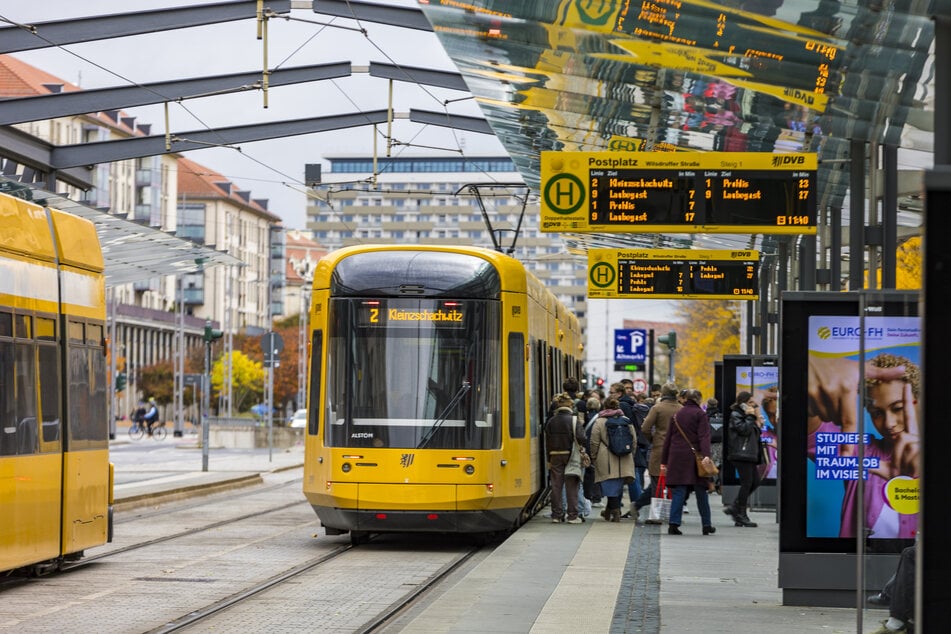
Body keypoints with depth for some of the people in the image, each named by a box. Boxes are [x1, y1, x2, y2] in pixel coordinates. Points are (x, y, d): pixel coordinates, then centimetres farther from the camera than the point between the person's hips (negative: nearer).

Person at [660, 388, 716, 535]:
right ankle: (706, 525, 14)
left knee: (678, 491, 1)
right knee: (701, 491, 7)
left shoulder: (677, 414, 13)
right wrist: (706, 455, -22)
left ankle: (673, 524, -11)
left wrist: (664, 461, 18)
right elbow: (704, 436, -13)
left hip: (676, 457, 3)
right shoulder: (700, 414, 0)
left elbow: (668, 438, 15)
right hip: (694, 456, -3)